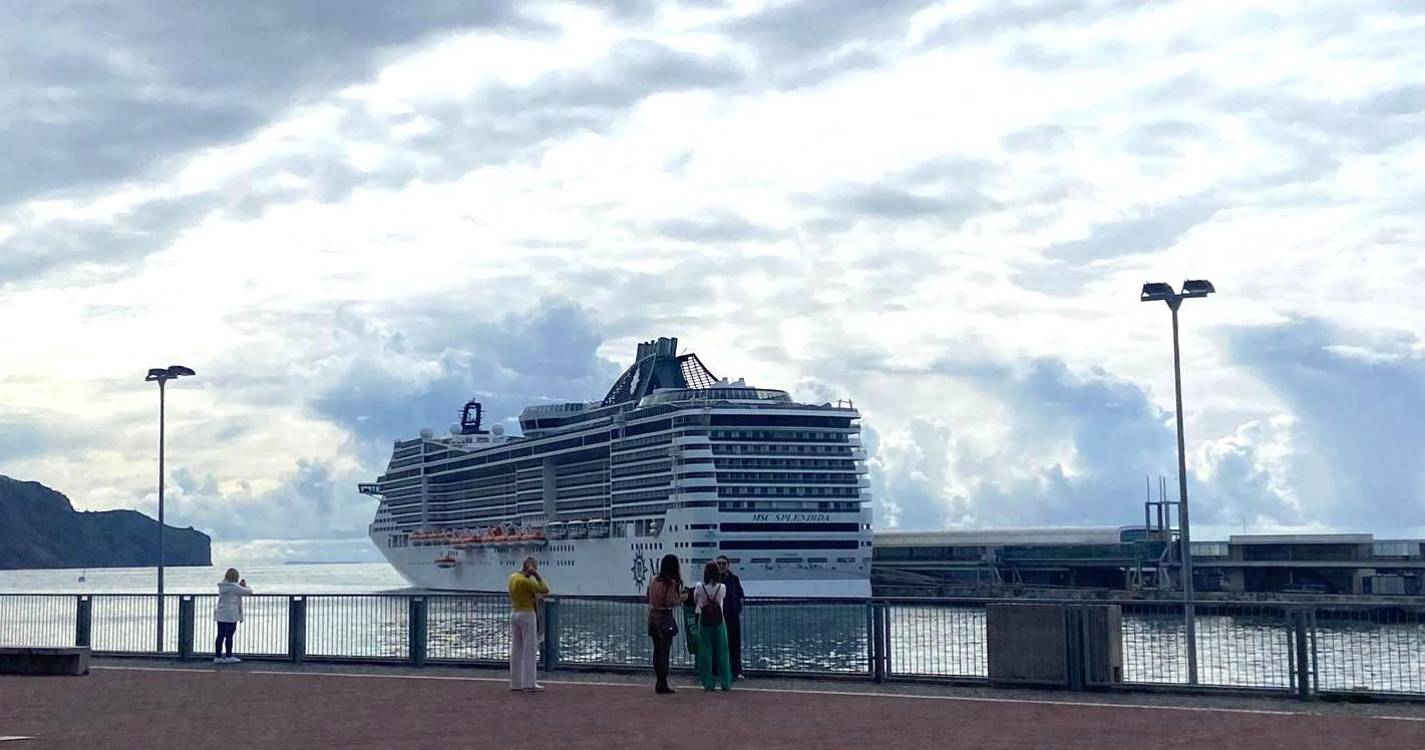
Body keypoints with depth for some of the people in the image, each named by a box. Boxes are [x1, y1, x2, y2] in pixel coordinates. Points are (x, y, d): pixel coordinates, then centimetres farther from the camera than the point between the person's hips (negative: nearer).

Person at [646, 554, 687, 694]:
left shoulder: (653, 580, 6)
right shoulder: (671, 583, -14)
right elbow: (672, 602, -18)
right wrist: (682, 596, 1)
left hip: (653, 616, 7)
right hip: (665, 618, -7)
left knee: (657, 651, 12)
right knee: (664, 652, -2)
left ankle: (660, 684, 17)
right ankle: (662, 685, -1)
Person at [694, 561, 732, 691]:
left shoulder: (700, 587, -9)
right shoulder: (722, 587, -6)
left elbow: (695, 597, 10)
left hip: (704, 622, -1)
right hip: (719, 621, 1)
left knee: (705, 652, 5)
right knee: (721, 651, 6)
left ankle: (708, 683, 4)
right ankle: (725, 683, 8)